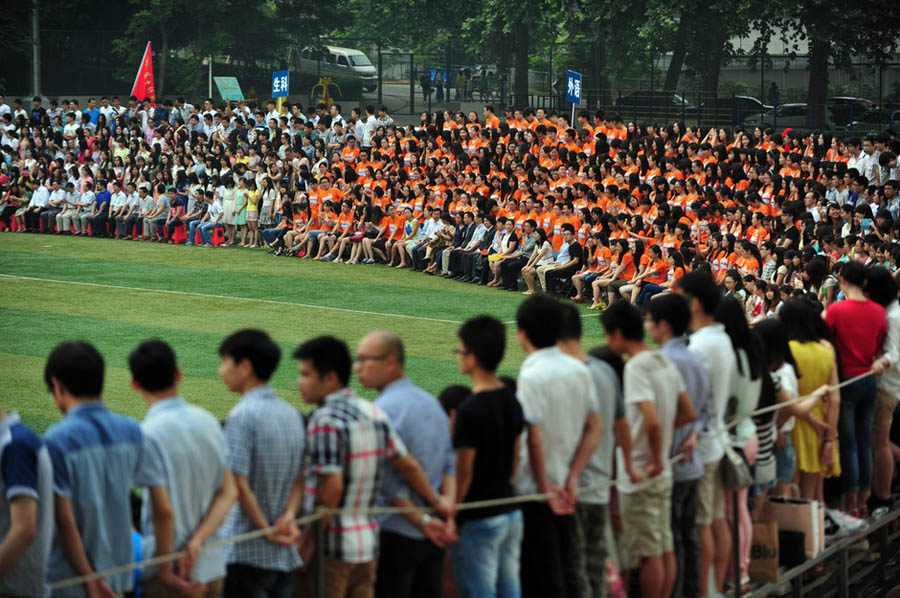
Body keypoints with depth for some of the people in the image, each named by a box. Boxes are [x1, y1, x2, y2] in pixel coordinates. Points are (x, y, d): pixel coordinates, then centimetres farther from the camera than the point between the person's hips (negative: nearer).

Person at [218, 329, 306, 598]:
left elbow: (239, 484, -18)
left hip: (248, 554, -7)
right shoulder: (293, 414, 11)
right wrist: (289, 517, -5)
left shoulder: (241, 416, -14)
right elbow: (301, 477, 9)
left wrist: (266, 530, -10)